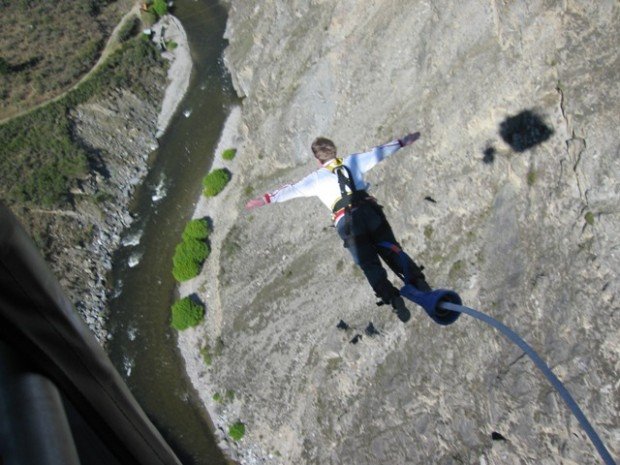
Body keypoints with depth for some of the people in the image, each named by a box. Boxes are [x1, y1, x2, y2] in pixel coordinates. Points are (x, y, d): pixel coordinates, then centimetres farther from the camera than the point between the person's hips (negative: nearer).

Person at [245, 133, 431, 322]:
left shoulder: (316, 178, 13)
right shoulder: (353, 161, 19)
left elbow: (291, 190, 5)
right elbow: (380, 151, 28)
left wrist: (265, 198, 6)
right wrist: (403, 141, 40)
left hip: (346, 222, -2)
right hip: (371, 211, 3)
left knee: (369, 264, 2)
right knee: (392, 251, 8)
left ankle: (392, 298, -13)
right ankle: (419, 281, -8)